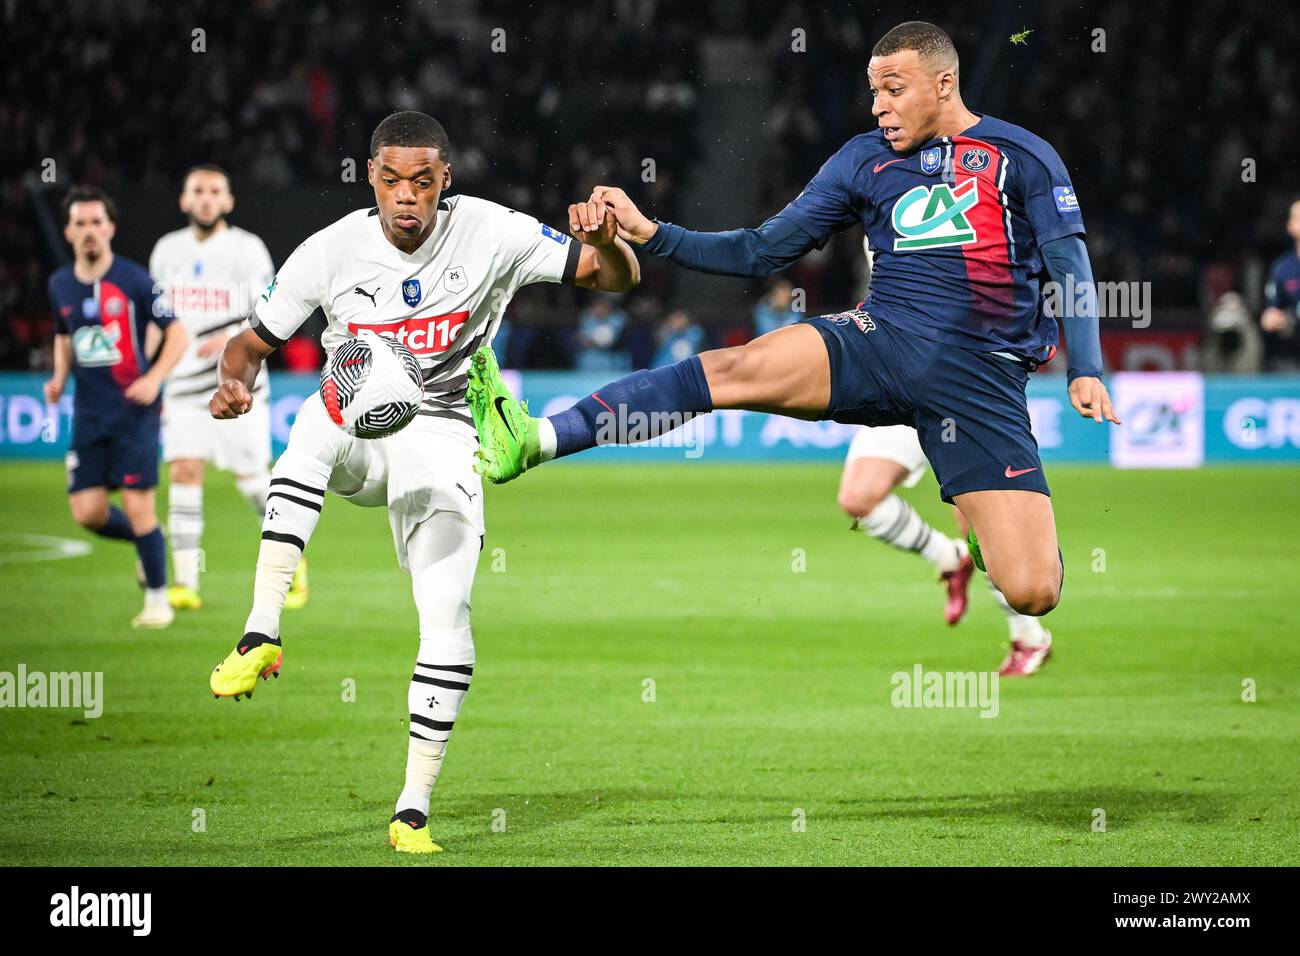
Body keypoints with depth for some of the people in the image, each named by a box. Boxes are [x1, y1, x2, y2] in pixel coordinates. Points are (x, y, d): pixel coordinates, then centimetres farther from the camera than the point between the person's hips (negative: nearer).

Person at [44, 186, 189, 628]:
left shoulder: (133, 280, -8)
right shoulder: (60, 285, 8)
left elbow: (177, 334, -3)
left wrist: (154, 377, -18)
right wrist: (60, 376, 6)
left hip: (134, 409, -5)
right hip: (89, 414, 5)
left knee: (138, 507, -9)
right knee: (87, 512, -1)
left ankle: (158, 599, 7)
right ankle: (146, 544, 30)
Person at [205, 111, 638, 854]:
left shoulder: (488, 235, -10)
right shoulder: (332, 251, -9)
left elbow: (619, 277, -8)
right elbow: (255, 341, 2)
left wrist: (607, 244, -33)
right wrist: (235, 384, -22)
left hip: (440, 445, 0)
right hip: (355, 436, 0)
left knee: (448, 627, -12)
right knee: (320, 417, -37)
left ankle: (414, 812, 2)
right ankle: (262, 636, -39)